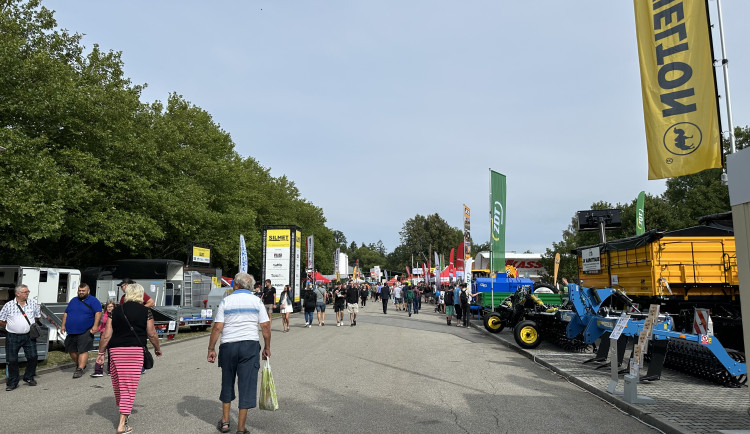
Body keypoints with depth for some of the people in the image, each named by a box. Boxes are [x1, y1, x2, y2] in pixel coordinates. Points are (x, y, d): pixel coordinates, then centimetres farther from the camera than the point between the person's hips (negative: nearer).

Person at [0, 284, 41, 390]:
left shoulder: (33, 303, 3)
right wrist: (12, 327, 1)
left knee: (32, 357, 0)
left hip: (28, 336, 2)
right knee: (12, 360, 3)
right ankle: (12, 382, 15)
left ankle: (29, 378, 20)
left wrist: (33, 327, 5)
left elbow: (37, 317, 15)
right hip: (13, 337, -2)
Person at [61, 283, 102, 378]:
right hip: (71, 331, 6)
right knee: (71, 350, 10)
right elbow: (66, 313, 22)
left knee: (83, 350, -9)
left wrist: (95, 326, -22)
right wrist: (63, 325, 13)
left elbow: (98, 313, -12)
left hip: (85, 332, -6)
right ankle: (78, 364, 29)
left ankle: (80, 369, -6)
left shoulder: (93, 301, -2)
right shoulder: (73, 300, 17)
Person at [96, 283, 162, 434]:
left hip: (115, 350, 3)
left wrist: (101, 352, 14)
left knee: (118, 383, 18)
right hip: (135, 350, -3)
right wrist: (158, 348, 20)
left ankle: (123, 413, 37)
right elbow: (152, 334, 4)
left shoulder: (116, 311, 8)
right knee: (129, 387, -1)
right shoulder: (145, 311, 1)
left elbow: (106, 335, 4)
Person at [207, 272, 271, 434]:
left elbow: (217, 327, -5)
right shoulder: (256, 301, 2)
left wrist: (211, 349, 1)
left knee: (227, 384, 18)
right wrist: (267, 347, 8)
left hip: (228, 346, 1)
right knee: (247, 385, 4)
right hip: (250, 345, -1)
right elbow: (266, 326, -2)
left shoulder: (226, 301, 1)